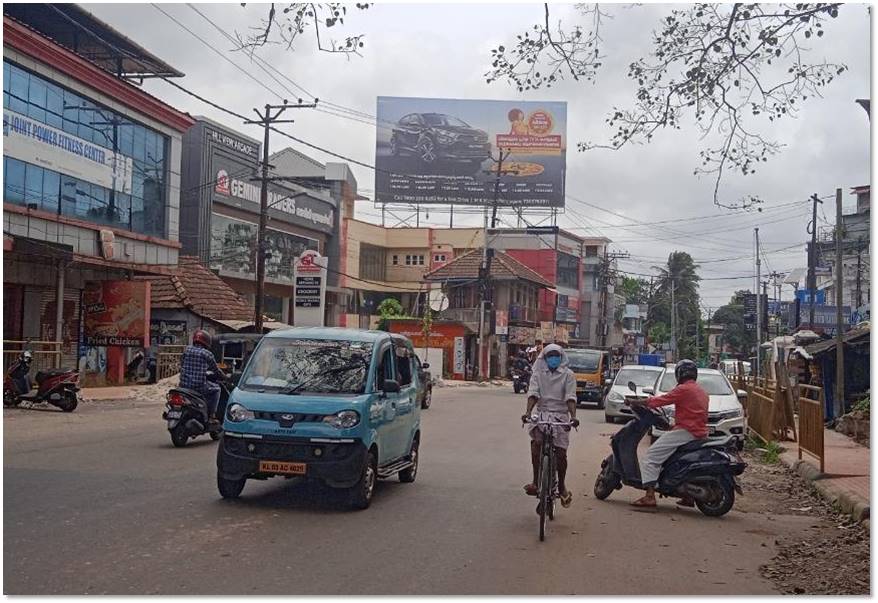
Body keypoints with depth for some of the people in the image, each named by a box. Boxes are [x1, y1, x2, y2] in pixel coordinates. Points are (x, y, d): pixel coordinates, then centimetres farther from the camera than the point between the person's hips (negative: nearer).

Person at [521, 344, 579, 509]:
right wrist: (528, 412, -21)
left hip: (561, 416, -1)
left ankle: (562, 486, 17)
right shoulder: (538, 373, 8)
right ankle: (536, 481, -17)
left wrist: (573, 416, -23)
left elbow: (570, 397, -7)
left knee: (561, 453, -6)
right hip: (542, 413, 1)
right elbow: (533, 393, -4)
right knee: (536, 442, -25)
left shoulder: (568, 375, 4)